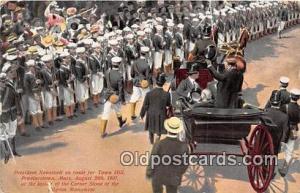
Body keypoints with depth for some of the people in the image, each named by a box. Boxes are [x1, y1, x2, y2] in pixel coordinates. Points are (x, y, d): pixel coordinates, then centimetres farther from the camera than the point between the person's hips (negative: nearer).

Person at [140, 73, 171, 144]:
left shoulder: (149, 94, -23)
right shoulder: (167, 94, -23)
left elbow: (145, 106, -11)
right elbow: (168, 105, -4)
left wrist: (142, 114, 6)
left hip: (151, 115, 2)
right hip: (161, 116, -2)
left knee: (151, 130, 27)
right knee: (158, 133, 14)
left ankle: (151, 143, 50)